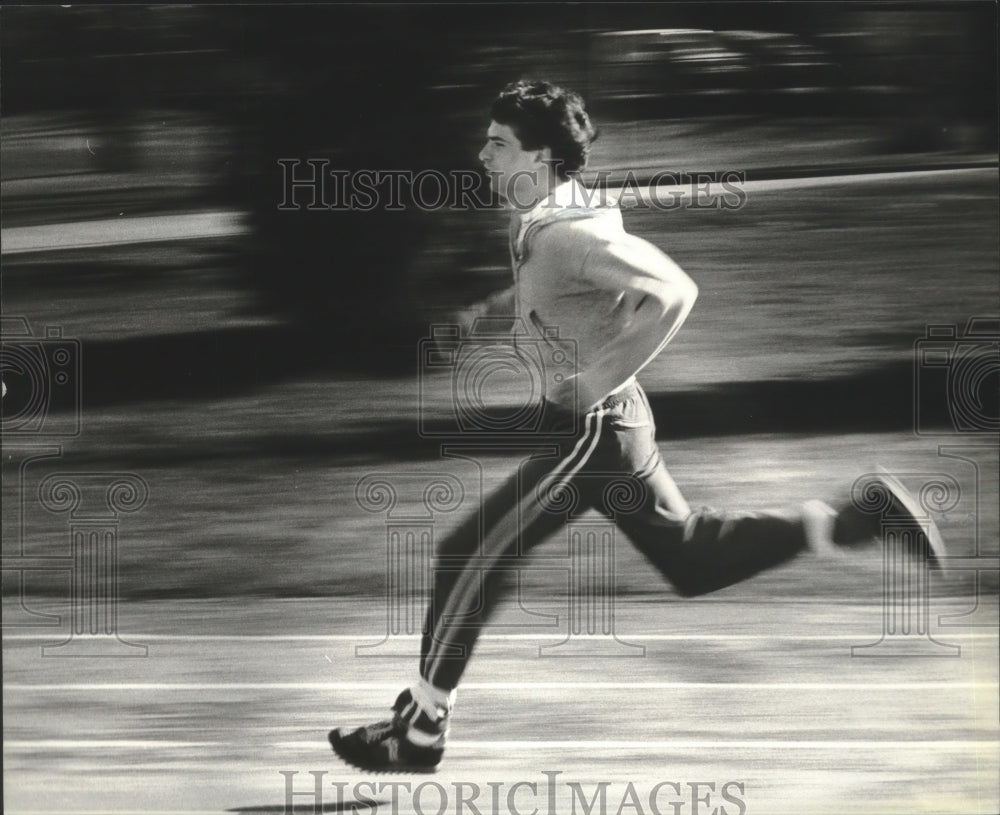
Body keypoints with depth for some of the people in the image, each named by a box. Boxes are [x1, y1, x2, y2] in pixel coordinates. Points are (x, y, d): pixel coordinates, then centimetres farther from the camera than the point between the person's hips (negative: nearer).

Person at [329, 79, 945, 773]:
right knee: (692, 563, 17)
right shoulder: (537, 221, 7)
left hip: (589, 432, -10)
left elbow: (675, 292, -31)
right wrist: (496, 307, 14)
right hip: (609, 428, 10)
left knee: (468, 559, -4)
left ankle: (421, 729, 5)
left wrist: (604, 377, -27)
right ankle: (860, 517, 13)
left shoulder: (569, 234, -22)